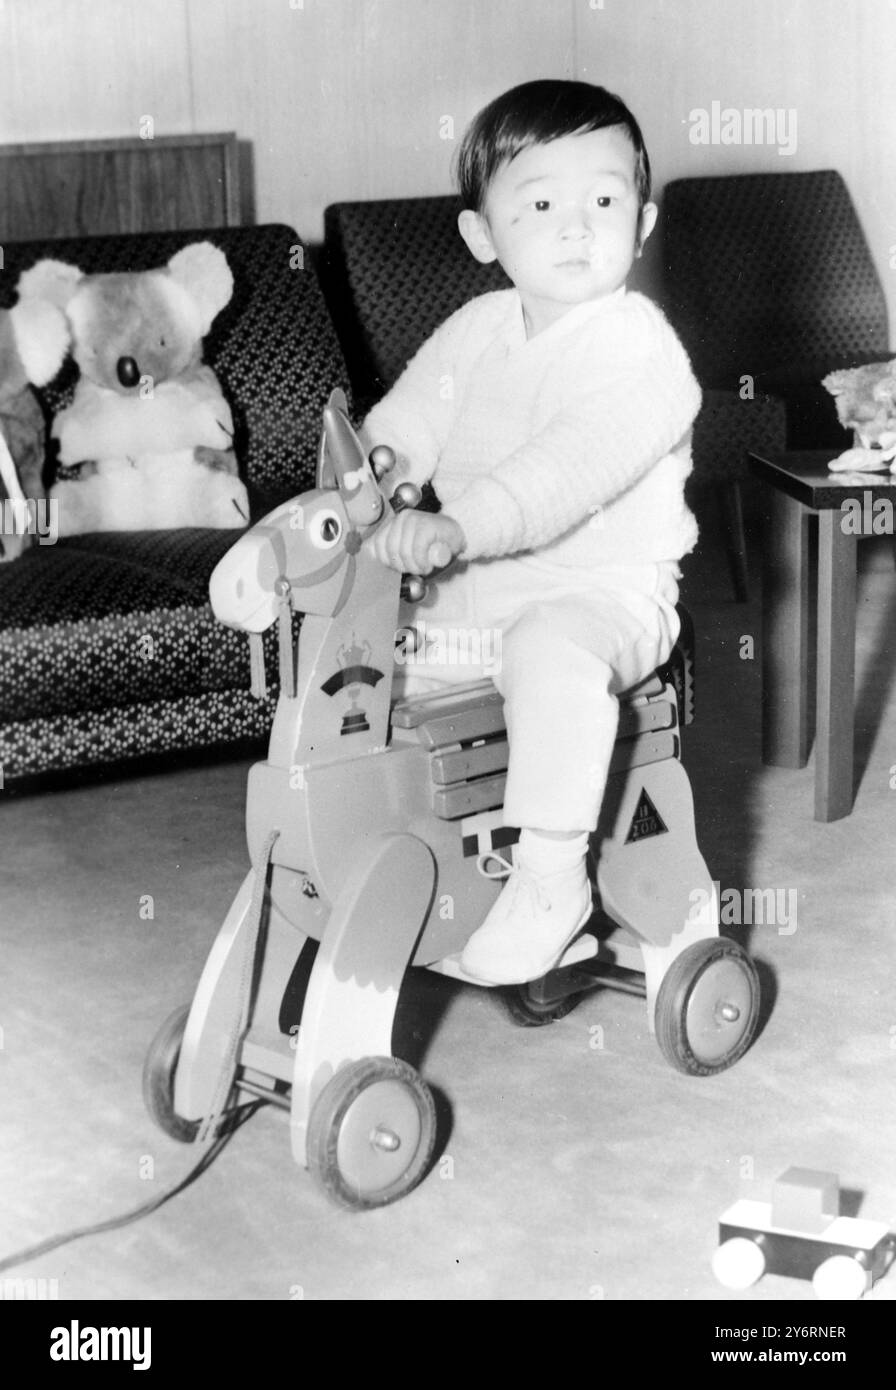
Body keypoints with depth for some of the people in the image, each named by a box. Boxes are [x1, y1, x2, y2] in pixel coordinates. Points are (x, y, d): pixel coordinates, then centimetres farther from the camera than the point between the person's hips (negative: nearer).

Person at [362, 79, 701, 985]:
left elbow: (570, 467, -30)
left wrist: (455, 529, -42)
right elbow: (409, 417, 8)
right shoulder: (475, 331, 8)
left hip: (601, 592, -7)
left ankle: (552, 874, -27)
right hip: (471, 592, 8)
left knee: (551, 650, -38)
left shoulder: (638, 350, -15)